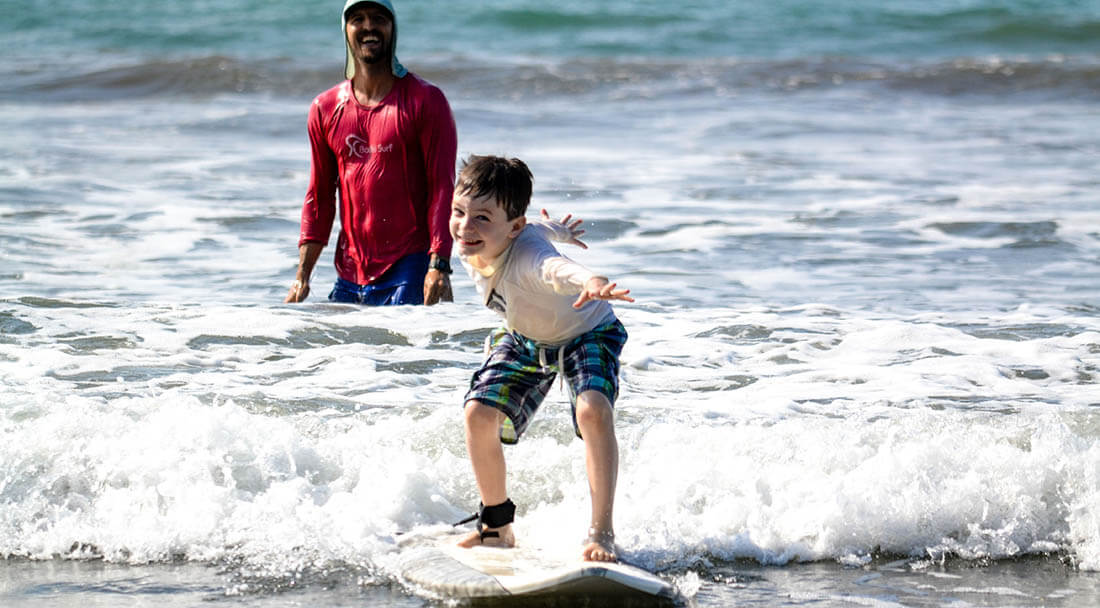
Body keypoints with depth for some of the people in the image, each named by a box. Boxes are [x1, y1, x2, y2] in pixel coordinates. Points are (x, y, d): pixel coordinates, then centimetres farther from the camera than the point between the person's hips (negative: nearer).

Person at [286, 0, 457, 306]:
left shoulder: (425, 100, -1)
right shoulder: (325, 108, 11)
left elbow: (442, 187, -7)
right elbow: (319, 197, 15)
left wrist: (439, 265, -17)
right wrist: (302, 275, 7)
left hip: (410, 270, -4)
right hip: (350, 276, 4)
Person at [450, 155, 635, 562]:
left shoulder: (527, 255, -44)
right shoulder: (468, 243, -22)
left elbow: (557, 268, -72)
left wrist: (592, 282, -92)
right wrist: (552, 231, 18)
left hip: (586, 334, -6)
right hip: (524, 341, 7)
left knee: (593, 411, -32)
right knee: (479, 414, -8)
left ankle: (601, 532, -22)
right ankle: (496, 528, 14)